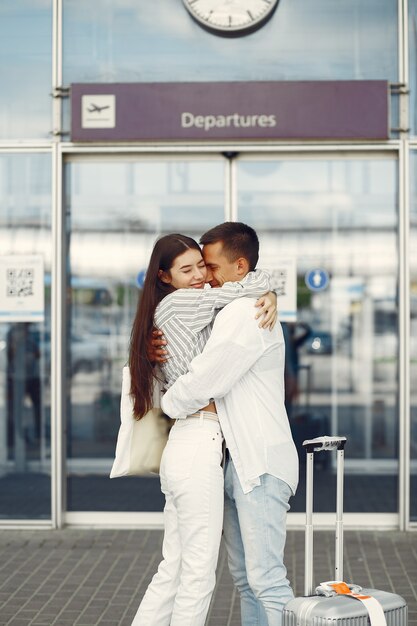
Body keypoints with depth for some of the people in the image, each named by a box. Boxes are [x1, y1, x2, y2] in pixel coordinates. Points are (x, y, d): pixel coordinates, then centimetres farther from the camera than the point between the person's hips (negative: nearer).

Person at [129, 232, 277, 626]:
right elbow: (258, 282, -8)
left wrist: (267, 300, 5)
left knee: (173, 570, 14)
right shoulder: (178, 303, -7)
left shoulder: (191, 310, 21)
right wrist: (261, 286, 13)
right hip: (198, 448, -10)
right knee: (198, 574, -3)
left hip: (181, 448, 10)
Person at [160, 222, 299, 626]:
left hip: (259, 463, -10)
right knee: (245, 578, 13)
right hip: (237, 461, 10)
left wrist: (168, 404, 2)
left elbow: (203, 382, -18)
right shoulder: (235, 313, 19)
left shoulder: (245, 314, -15)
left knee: (266, 578, -12)